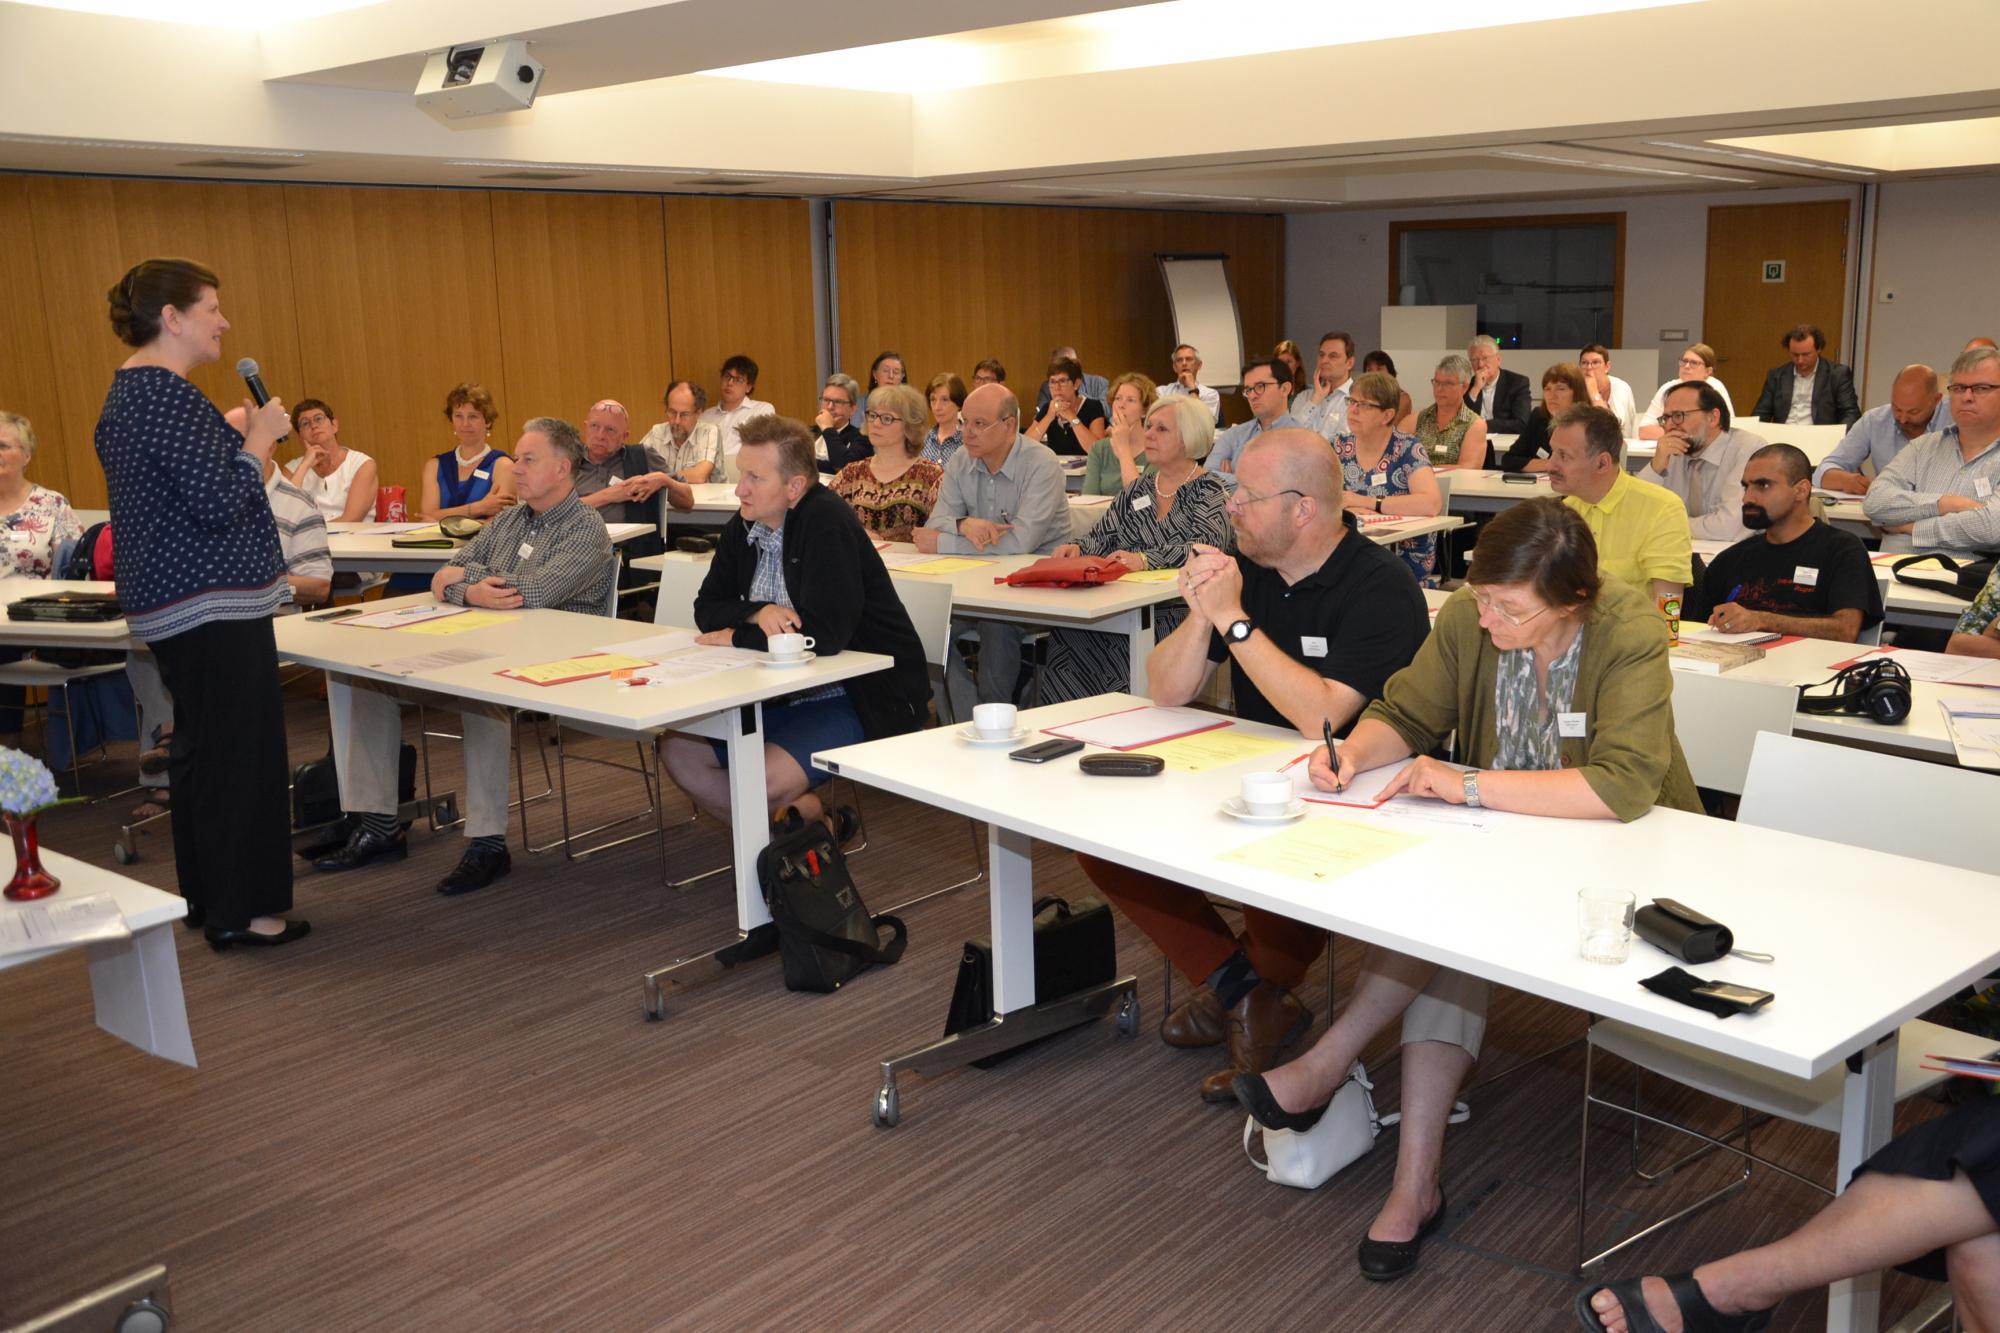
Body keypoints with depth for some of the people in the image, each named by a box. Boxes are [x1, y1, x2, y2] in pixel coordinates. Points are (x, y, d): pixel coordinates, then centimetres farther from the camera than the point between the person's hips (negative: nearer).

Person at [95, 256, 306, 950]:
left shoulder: (129, 389, 15)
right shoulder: (169, 395, -18)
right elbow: (219, 502, -24)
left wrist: (234, 434, 17)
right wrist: (261, 435, -13)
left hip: (170, 602, 11)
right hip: (211, 604, -11)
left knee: (199, 746, 17)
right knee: (239, 749, -5)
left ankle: (204, 897, 27)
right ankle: (238, 911, 2)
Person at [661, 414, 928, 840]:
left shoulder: (827, 524, -19)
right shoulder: (742, 527, 5)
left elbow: (823, 634, -28)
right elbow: (707, 608, 6)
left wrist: (737, 637, -15)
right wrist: (757, 612, -16)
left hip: (861, 696, -9)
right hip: (783, 693, 9)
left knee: (765, 780, -28)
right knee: (678, 750, -3)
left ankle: (815, 819, 6)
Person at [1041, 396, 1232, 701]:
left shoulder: (1209, 490, 0)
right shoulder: (1141, 486, 19)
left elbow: (1206, 546, -17)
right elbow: (1104, 533, 16)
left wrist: (1145, 560, -32)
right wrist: (1078, 548, -8)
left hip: (1178, 609, -5)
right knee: (1063, 639, -22)